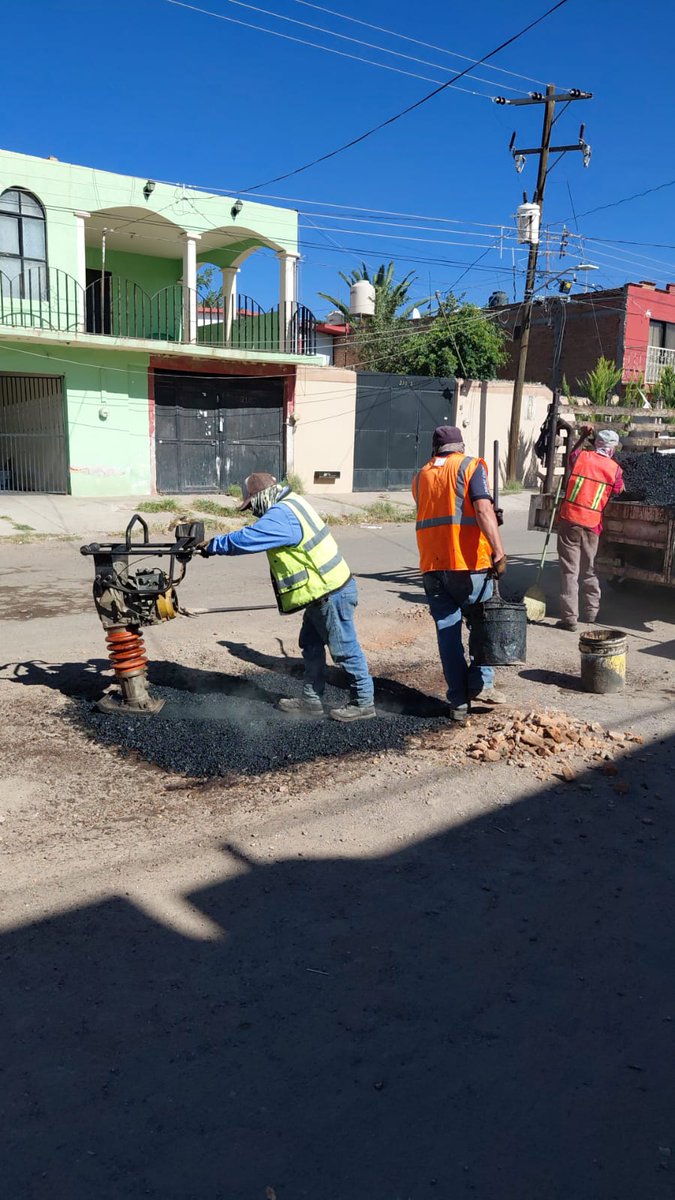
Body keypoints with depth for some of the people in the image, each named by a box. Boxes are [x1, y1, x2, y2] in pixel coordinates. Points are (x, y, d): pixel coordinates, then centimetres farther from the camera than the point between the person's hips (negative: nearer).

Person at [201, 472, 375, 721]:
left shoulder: (281, 516, -22)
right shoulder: (290, 503, 10)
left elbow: (245, 539, -23)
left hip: (331, 593, -10)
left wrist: (212, 545, -8)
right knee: (310, 645, 17)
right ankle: (311, 700, 26)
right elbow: (256, 534, 18)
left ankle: (363, 702, 13)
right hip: (325, 590, 10)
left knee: (344, 649, 1)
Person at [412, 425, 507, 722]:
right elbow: (483, 509, -14)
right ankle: (481, 684, 10)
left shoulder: (421, 476, 16)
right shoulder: (471, 466, 1)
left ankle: (459, 702, 8)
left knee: (447, 630, 7)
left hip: (432, 565, 4)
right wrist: (498, 551, -18)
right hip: (469, 563, -3)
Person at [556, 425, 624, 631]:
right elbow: (619, 490, 17)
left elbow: (571, 458, 23)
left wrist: (583, 437, 35)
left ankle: (569, 617, -3)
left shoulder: (581, 457, -1)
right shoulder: (614, 469, 0)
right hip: (592, 525, 1)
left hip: (569, 520, -1)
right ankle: (591, 613, 25)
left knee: (570, 570, 0)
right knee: (589, 570, 18)